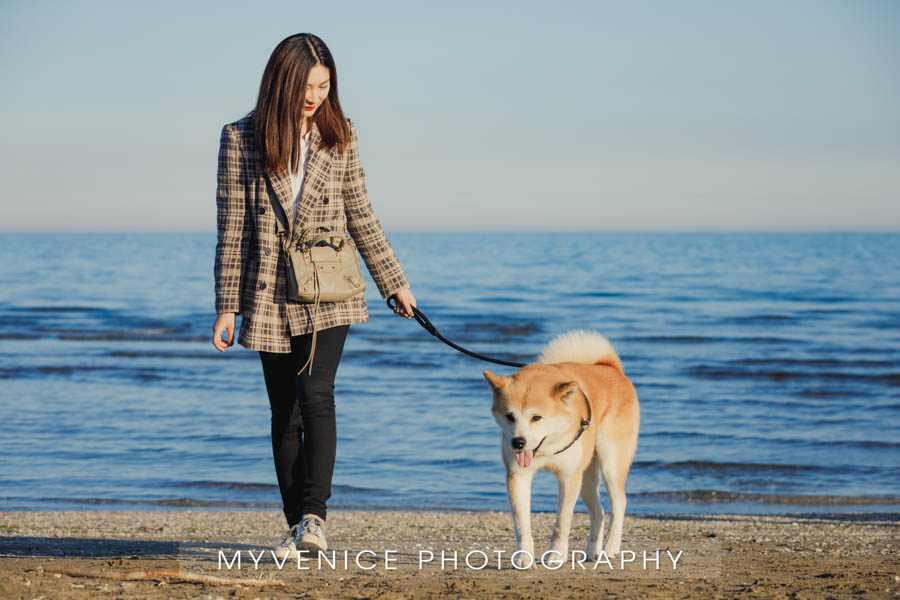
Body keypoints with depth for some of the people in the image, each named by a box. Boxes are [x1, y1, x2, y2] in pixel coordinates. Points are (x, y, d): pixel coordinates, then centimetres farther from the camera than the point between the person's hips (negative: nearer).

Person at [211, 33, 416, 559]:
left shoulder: (339, 136, 5)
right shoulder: (242, 139, 0)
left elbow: (360, 215, 13)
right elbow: (232, 229, 0)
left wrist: (395, 283, 15)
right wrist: (227, 306, -3)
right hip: (270, 297, 0)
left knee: (316, 394, -18)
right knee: (285, 412, 5)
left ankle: (314, 516, -21)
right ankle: (298, 527, 12)